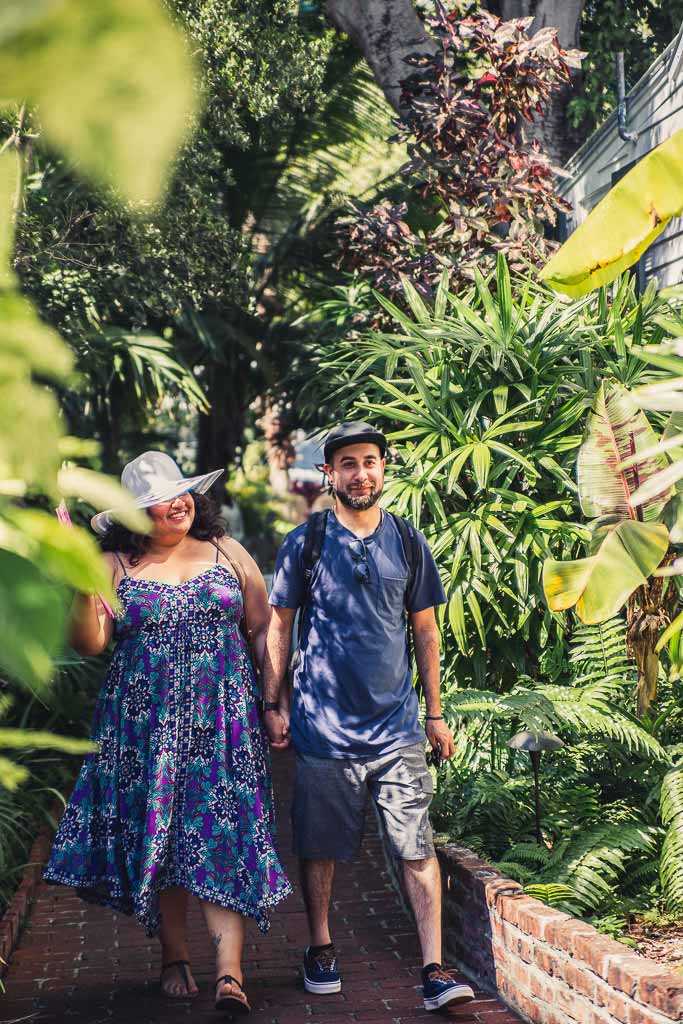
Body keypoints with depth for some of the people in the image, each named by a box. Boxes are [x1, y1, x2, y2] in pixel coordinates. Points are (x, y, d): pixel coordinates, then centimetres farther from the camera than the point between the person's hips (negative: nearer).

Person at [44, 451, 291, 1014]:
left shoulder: (227, 553, 9)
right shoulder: (114, 566, 5)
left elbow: (265, 628, 10)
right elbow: (89, 643, -3)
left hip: (223, 718, 0)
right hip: (146, 724, 0)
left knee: (224, 838, -8)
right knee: (157, 837, 4)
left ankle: (230, 971, -13)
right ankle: (175, 958, 20)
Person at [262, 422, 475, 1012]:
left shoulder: (408, 544, 6)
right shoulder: (305, 544, 1)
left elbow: (425, 631, 12)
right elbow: (279, 627, 6)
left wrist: (435, 714, 11)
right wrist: (273, 703, 1)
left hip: (397, 724, 1)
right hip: (324, 725, -1)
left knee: (418, 846, -4)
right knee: (320, 845, 8)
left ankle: (435, 970, -2)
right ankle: (321, 948, 27)